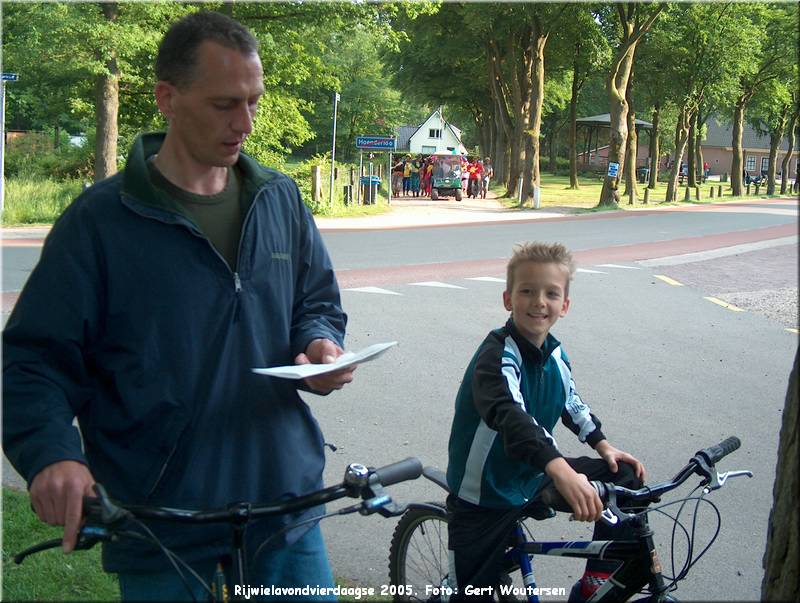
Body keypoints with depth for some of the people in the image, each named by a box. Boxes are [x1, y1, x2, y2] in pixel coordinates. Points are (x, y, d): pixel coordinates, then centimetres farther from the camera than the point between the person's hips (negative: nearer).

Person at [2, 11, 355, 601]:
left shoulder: (281, 199, 6)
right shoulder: (100, 220, -9)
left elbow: (318, 302, 17)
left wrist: (321, 345, -6)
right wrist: (51, 454, -27)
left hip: (285, 503, 4)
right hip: (158, 525, -4)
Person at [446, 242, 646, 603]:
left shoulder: (554, 353, -1)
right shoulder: (497, 356, -26)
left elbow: (571, 402, 20)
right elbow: (509, 414, -45)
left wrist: (603, 445, 8)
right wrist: (560, 469, -59)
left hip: (532, 478, 7)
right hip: (484, 497, -7)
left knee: (624, 477, 2)